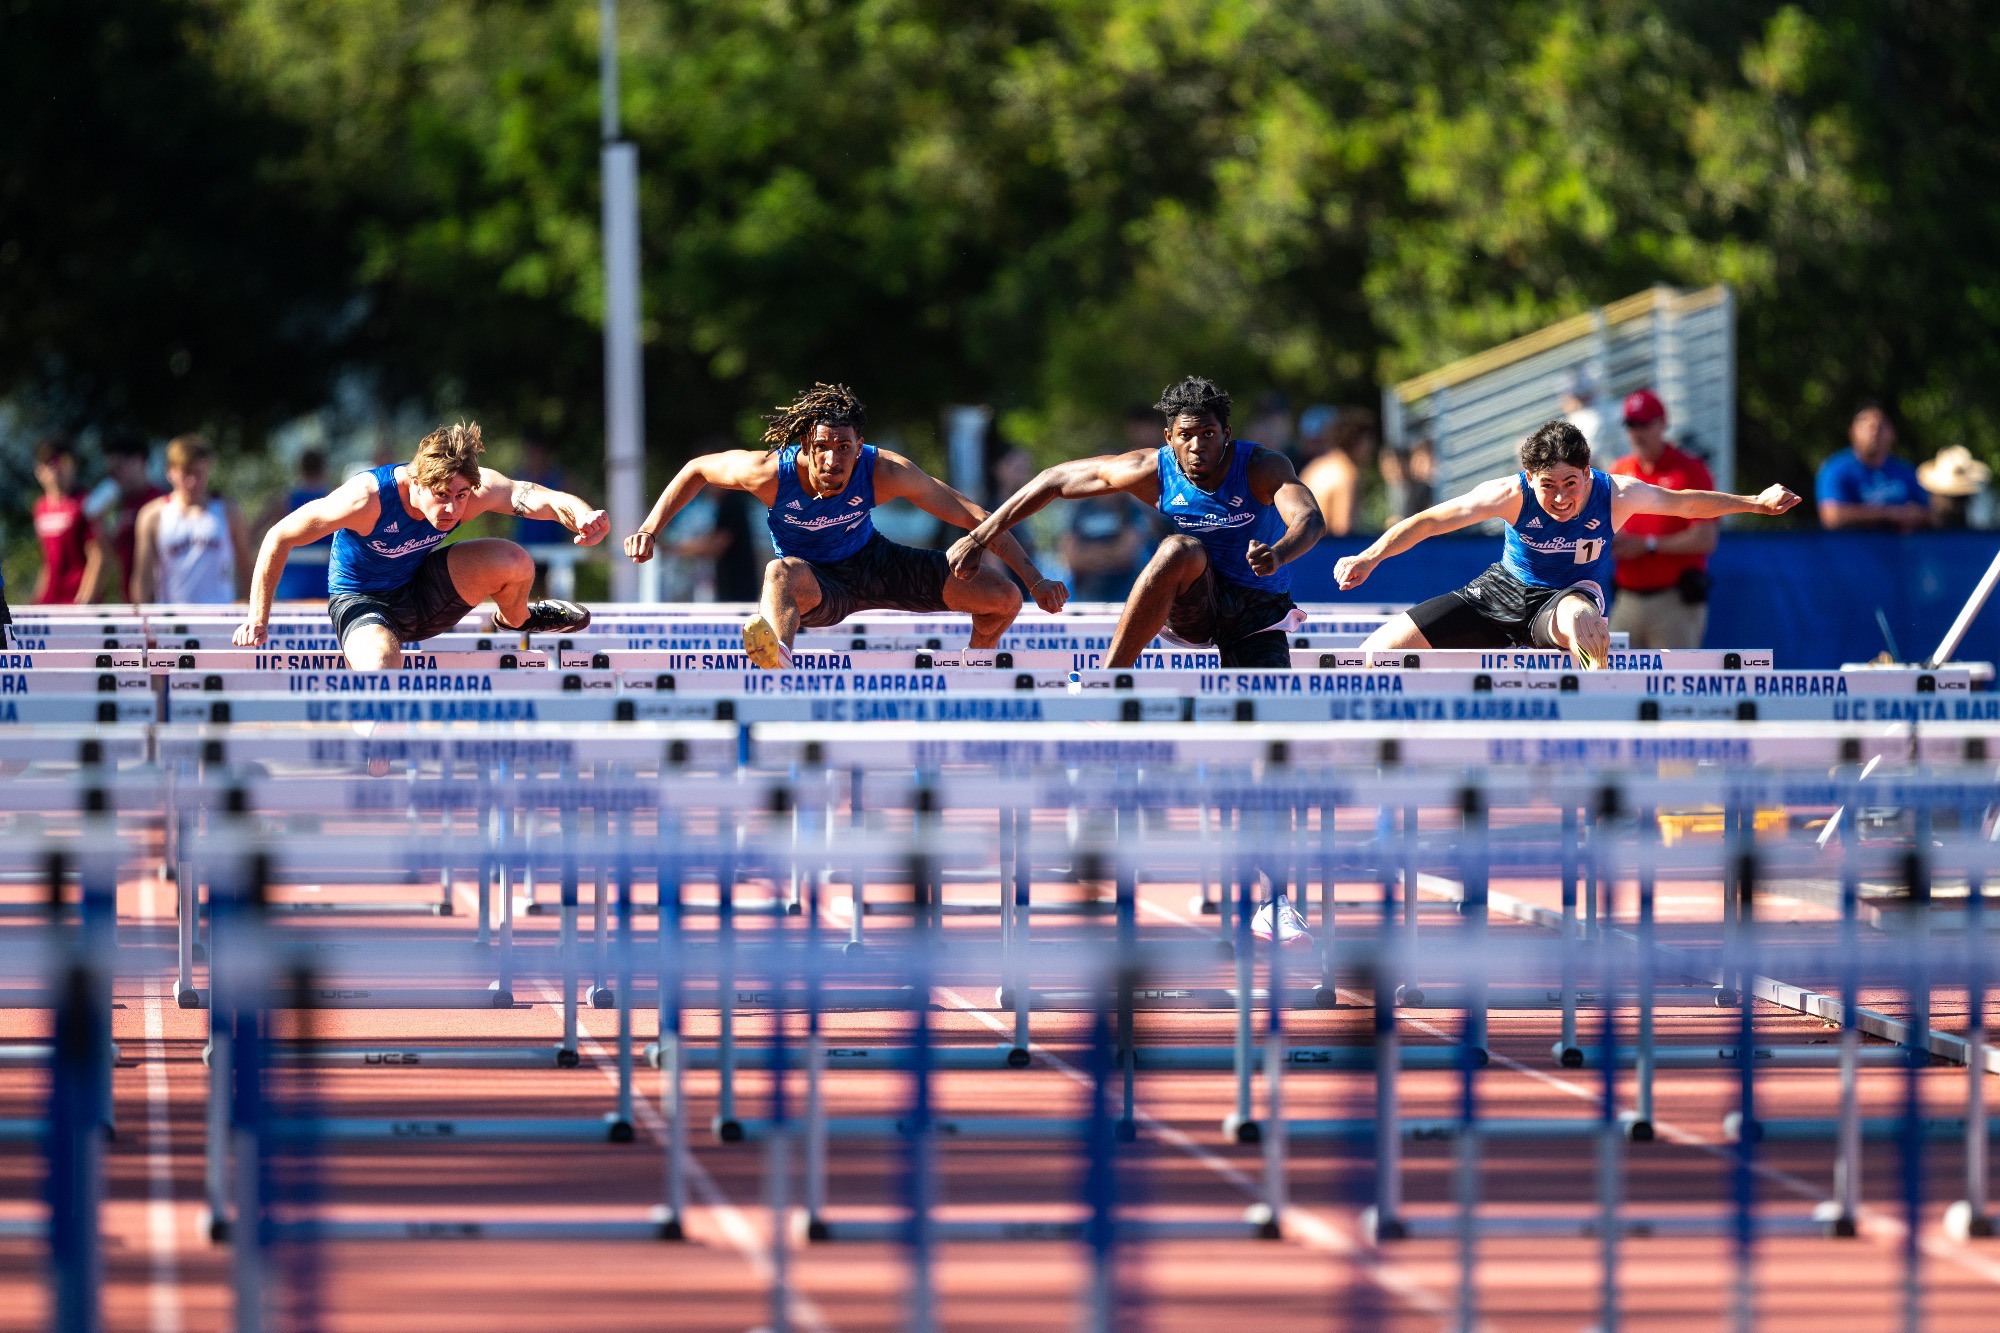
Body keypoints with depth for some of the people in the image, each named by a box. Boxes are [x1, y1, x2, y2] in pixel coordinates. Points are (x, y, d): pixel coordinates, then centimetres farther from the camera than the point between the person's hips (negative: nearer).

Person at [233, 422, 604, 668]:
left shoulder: (477, 489, -23)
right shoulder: (367, 499, -33)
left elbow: (535, 497, -37)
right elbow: (279, 537, -23)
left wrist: (582, 515, -61)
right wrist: (258, 618, -20)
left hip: (422, 594, 4)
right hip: (361, 601, -4)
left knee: (514, 562, -19)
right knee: (380, 672, -39)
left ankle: (514, 618, 17)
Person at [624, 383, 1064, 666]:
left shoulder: (884, 472, -27)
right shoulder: (771, 472, -28)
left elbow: (971, 515, -21)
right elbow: (697, 470, -7)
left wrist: (1035, 580, -22)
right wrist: (651, 528, -15)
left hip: (875, 561, 3)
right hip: (818, 583, -3)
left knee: (1003, 598, -9)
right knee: (781, 574, -43)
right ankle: (778, 654, -77)